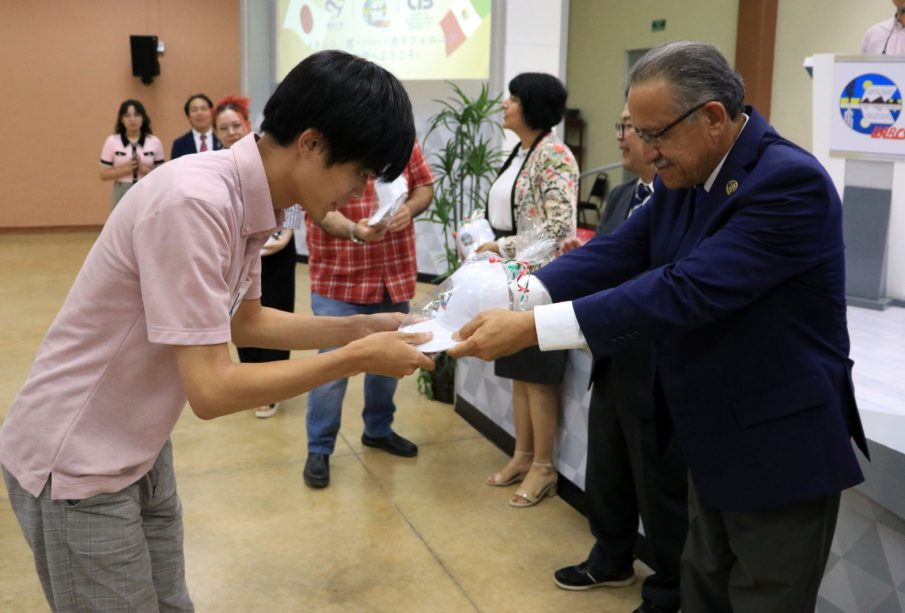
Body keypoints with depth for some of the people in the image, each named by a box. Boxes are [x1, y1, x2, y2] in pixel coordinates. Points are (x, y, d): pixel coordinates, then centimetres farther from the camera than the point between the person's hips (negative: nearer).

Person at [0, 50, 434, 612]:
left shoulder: (248, 200, -3)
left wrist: (358, 328, 0)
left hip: (141, 453, 8)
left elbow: (245, 321, 11)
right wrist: (357, 359, -22)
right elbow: (211, 389, -29)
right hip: (76, 465, -8)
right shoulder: (193, 202, -30)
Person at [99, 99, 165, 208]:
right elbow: (104, 175, 2)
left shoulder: (154, 142, 3)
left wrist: (144, 169, -13)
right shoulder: (112, 141, 2)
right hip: (123, 195, 0)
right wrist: (127, 169, -13)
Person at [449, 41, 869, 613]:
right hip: (715, 442, 8)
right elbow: (618, 253, -3)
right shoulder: (685, 177, 1)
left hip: (780, 448, -8)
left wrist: (531, 328, -36)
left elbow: (688, 290, -33)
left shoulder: (790, 180, -25)